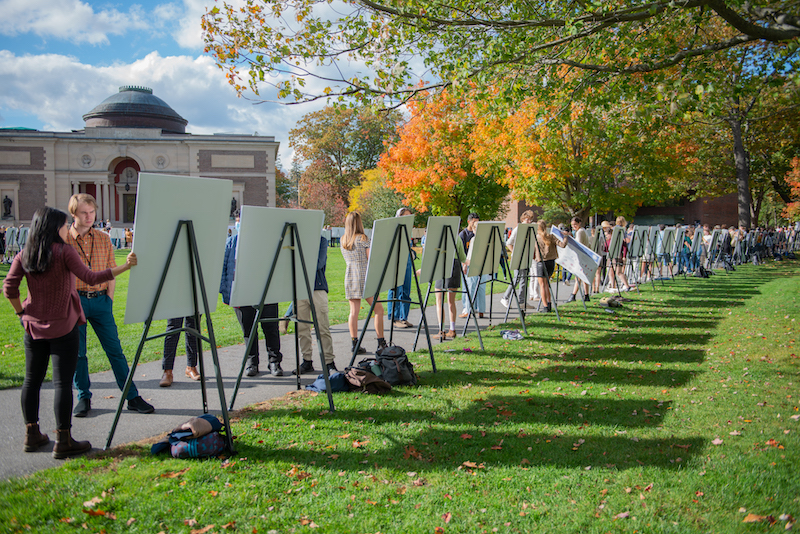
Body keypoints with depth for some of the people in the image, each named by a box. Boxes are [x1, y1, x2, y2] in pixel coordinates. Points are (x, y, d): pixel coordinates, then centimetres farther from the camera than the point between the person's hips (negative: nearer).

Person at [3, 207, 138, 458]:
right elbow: (90, 278, -17)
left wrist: (22, 312, 11)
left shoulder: (24, 256, 3)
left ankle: (32, 434, 23)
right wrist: (125, 266, -16)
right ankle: (63, 441, 1)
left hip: (34, 326, 6)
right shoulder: (64, 251, -11)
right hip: (63, 326, -5)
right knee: (62, 382, -2)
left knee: (32, 380, 15)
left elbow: (9, 288, -1)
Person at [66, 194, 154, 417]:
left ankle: (132, 397, 7)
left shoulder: (103, 239, 8)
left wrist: (109, 299, 4)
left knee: (115, 350, 2)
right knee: (77, 352, 5)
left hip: (100, 299, 2)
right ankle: (83, 398, 20)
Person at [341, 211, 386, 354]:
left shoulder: (343, 240, 11)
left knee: (354, 312, 4)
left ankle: (355, 344, 1)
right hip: (364, 277, -6)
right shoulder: (363, 238, -7)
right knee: (378, 309, 4)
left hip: (349, 278, 6)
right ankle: (381, 343, 3)